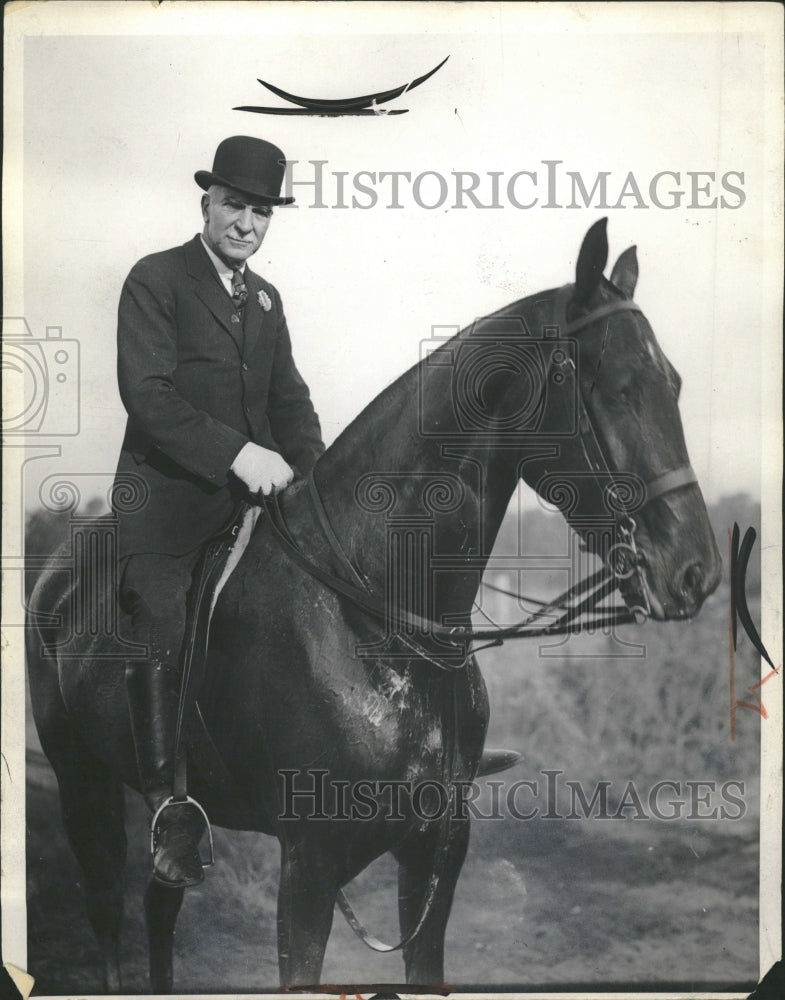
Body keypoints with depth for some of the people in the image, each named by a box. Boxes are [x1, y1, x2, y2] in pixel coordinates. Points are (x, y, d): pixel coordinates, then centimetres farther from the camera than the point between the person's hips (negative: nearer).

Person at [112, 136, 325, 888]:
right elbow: (146, 393, -16)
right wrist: (237, 452, -24)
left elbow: (289, 397, 14)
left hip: (245, 501, 6)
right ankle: (168, 811, 7)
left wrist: (314, 472, -5)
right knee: (159, 646, -4)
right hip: (165, 503, -6)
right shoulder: (156, 280, -5)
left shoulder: (265, 298, 16)